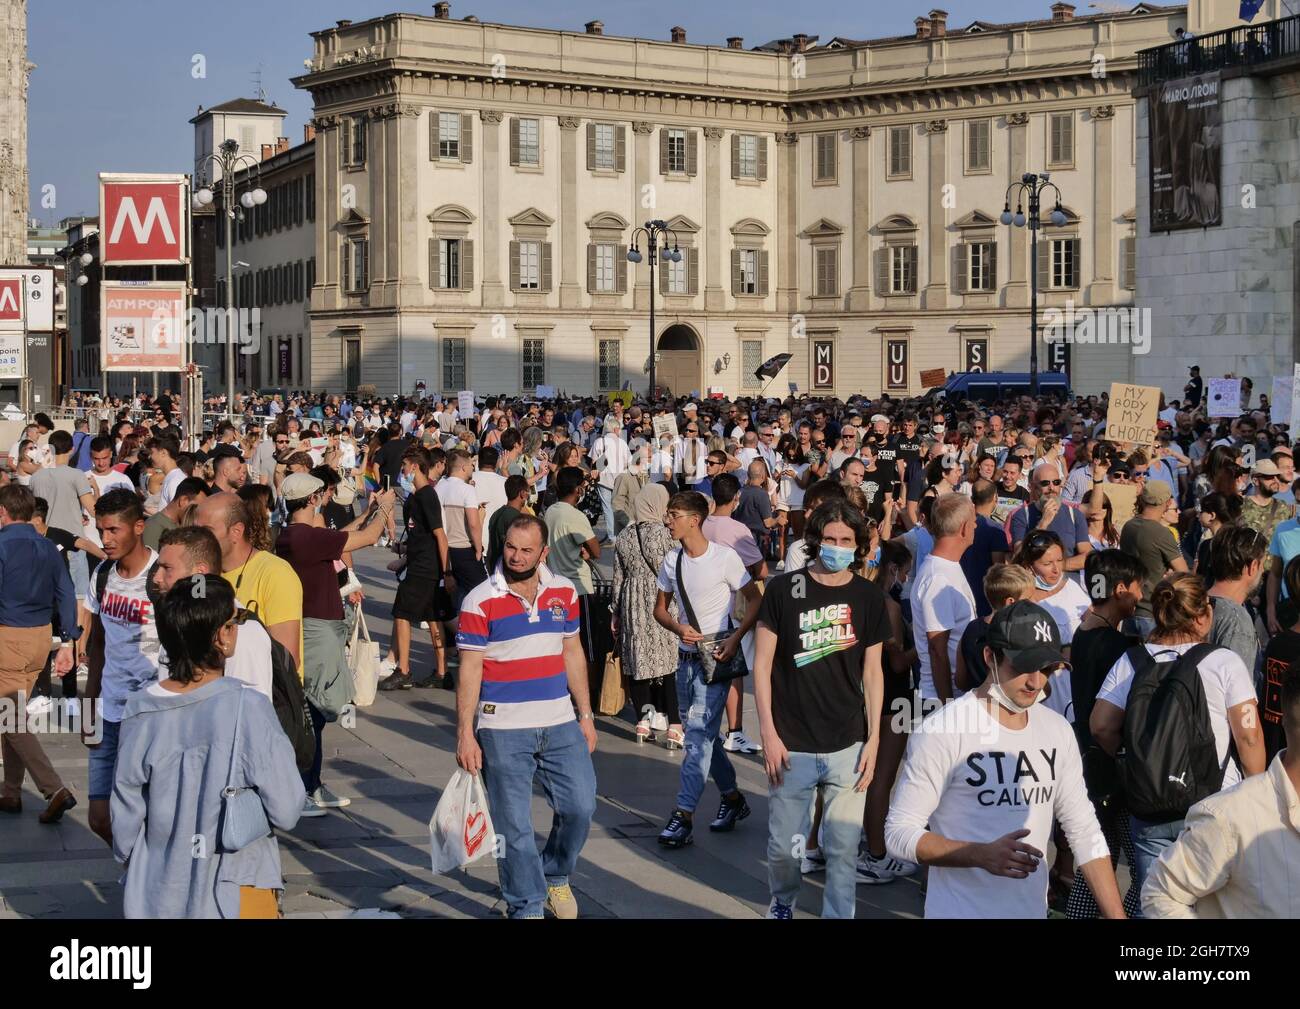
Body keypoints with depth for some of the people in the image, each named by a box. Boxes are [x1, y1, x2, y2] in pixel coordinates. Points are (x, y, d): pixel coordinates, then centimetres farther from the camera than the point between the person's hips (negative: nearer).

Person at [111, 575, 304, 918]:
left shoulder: (139, 710, -7)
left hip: (158, 897, 4)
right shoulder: (248, 709, -19)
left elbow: (125, 818, 1)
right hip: (235, 897, -4)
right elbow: (286, 813, -16)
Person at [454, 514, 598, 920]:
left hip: (561, 724, 4)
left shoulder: (563, 592, 5)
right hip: (503, 730, -4)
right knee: (514, 825, 2)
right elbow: (470, 670, -7)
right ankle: (526, 908, 16)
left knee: (580, 806, 4)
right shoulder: (480, 601, -8)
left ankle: (554, 876, 31)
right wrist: (465, 734, -10)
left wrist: (586, 714, 11)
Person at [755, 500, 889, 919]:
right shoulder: (783, 589, -3)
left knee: (844, 848, 3)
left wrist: (873, 740, 1)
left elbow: (873, 672, 7)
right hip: (792, 745, -1)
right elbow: (762, 664, -1)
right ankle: (782, 903, 36)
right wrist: (768, 733, -6)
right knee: (784, 845, 9)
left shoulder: (869, 598, 3)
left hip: (847, 746, 1)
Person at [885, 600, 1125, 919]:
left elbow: (1085, 833, 8)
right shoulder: (941, 732, -15)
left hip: (1033, 909, 6)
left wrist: (1116, 915, 1)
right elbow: (899, 833, -15)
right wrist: (983, 855, -27)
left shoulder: (1057, 731, 4)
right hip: (958, 911, -5)